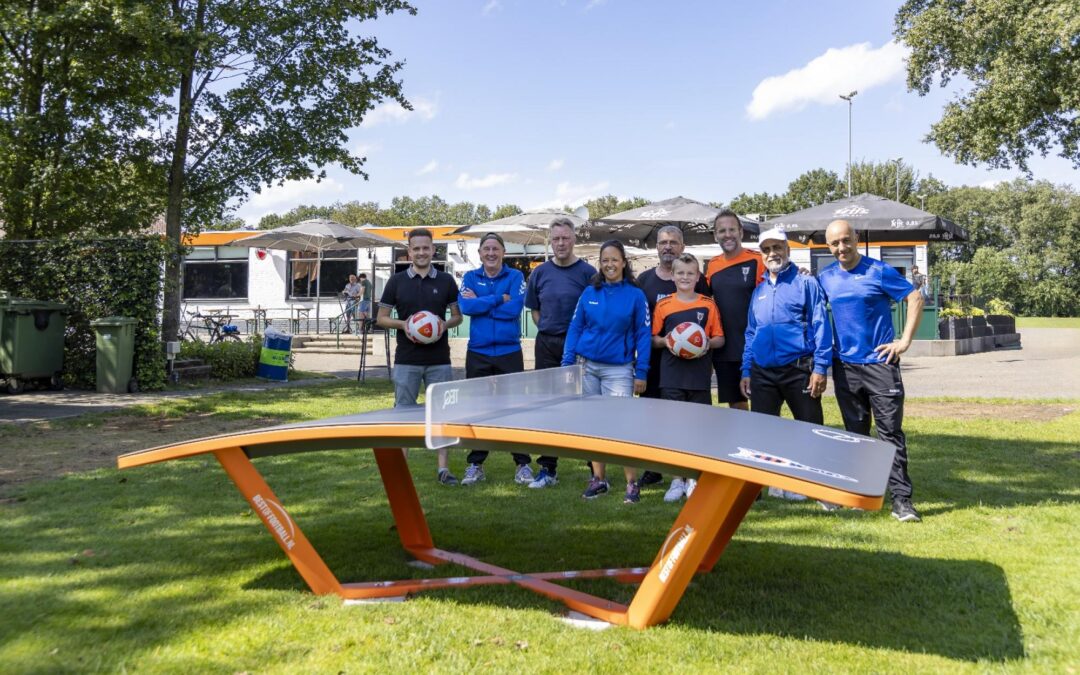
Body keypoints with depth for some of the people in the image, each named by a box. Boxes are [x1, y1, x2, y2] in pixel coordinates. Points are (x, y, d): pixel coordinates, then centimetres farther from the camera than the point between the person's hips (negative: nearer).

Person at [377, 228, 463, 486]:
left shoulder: (446, 281, 4)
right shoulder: (397, 281, 2)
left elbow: (457, 316, 9)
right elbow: (382, 317, 6)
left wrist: (444, 325, -12)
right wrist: (403, 324, -13)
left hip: (439, 360, 1)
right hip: (406, 360, -1)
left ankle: (444, 468, 11)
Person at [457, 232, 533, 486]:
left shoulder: (515, 276, 1)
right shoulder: (470, 277, 6)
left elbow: (514, 308, -15)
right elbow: (466, 307, -12)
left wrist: (480, 304, -11)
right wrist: (500, 298, -13)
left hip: (509, 352, -2)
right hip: (478, 353, 2)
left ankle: (523, 464, 12)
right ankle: (475, 464, 20)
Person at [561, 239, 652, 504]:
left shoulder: (636, 295, -1)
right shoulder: (589, 293, 5)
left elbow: (643, 335, -2)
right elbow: (575, 328, 7)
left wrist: (641, 373, -7)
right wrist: (567, 364, 1)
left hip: (618, 369, -3)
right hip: (586, 366, 3)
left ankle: (632, 483, 1)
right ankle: (598, 479, 19)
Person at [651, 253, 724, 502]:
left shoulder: (708, 304, 4)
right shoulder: (663, 305, 4)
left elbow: (720, 338, 7)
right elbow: (653, 340, 9)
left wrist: (708, 343, -13)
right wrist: (665, 341, -12)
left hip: (700, 378, 0)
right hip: (671, 377, 0)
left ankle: (694, 478, 18)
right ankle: (677, 479, 14)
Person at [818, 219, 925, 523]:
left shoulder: (878, 271, -5)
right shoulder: (825, 278, 7)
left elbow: (915, 298, -5)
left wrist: (905, 341, -10)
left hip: (879, 362, -4)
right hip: (844, 364, 4)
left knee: (891, 431, -5)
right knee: (855, 432, 11)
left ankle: (901, 498, -2)